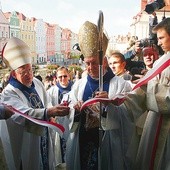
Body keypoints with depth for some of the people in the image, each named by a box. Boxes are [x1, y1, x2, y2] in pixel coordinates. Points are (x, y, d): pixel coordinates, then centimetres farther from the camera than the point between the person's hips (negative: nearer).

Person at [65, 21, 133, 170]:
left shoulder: (121, 85, -2)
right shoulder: (78, 85, 8)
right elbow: (68, 113, 7)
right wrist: (75, 110, -14)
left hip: (108, 143, -3)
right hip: (81, 143, 3)